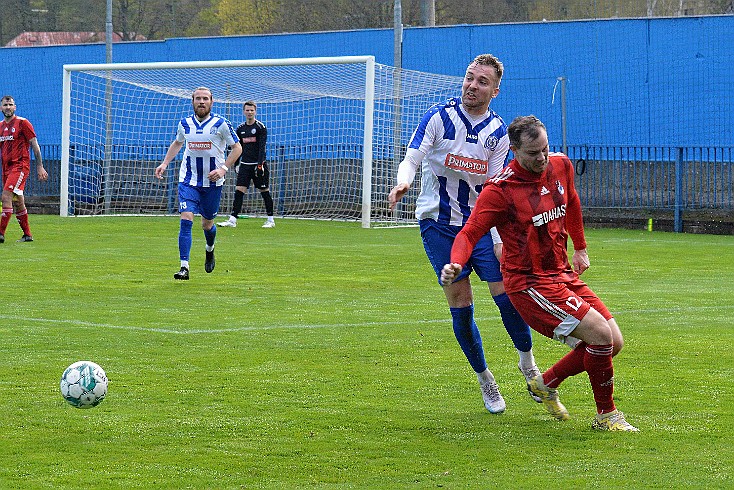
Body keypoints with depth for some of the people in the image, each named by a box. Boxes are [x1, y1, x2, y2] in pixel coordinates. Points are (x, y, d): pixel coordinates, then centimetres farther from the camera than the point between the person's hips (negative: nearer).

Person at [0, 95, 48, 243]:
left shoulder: (22, 123, -4)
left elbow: (35, 145, -4)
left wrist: (40, 167, -7)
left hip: (20, 166, -7)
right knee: (17, 202, 9)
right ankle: (27, 234, 18)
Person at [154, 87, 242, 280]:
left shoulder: (221, 124, -8)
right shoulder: (185, 124, 2)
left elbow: (237, 147, -2)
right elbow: (177, 143, 22)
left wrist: (223, 168, -15)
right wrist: (165, 163, 10)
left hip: (212, 182, -1)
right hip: (188, 180, 1)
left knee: (207, 224, 11)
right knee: (186, 220, -15)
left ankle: (210, 250, 47)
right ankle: (184, 267, -16)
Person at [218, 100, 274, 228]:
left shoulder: (260, 127, -4)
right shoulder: (240, 129, 11)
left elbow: (262, 148, -11)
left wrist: (260, 165, -18)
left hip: (258, 164, -4)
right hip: (245, 164, 4)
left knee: (265, 192, 1)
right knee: (238, 192, -5)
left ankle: (270, 220, 11)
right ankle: (232, 220, -8)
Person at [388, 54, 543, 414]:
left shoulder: (498, 132, -1)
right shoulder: (439, 117, -8)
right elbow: (412, 159, -14)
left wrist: (499, 239, -9)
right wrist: (402, 183, -37)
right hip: (438, 223, -2)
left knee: (507, 295, -7)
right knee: (460, 305, -2)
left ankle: (528, 365, 16)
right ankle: (484, 379, 15)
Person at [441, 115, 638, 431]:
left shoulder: (561, 165, 3)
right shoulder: (500, 190, -17)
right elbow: (469, 233, -18)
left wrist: (580, 248, 31)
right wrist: (456, 264, -37)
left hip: (563, 274, 8)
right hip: (529, 283, -8)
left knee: (614, 343, 3)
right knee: (600, 334, -20)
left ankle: (546, 383, 23)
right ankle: (606, 414, -2)